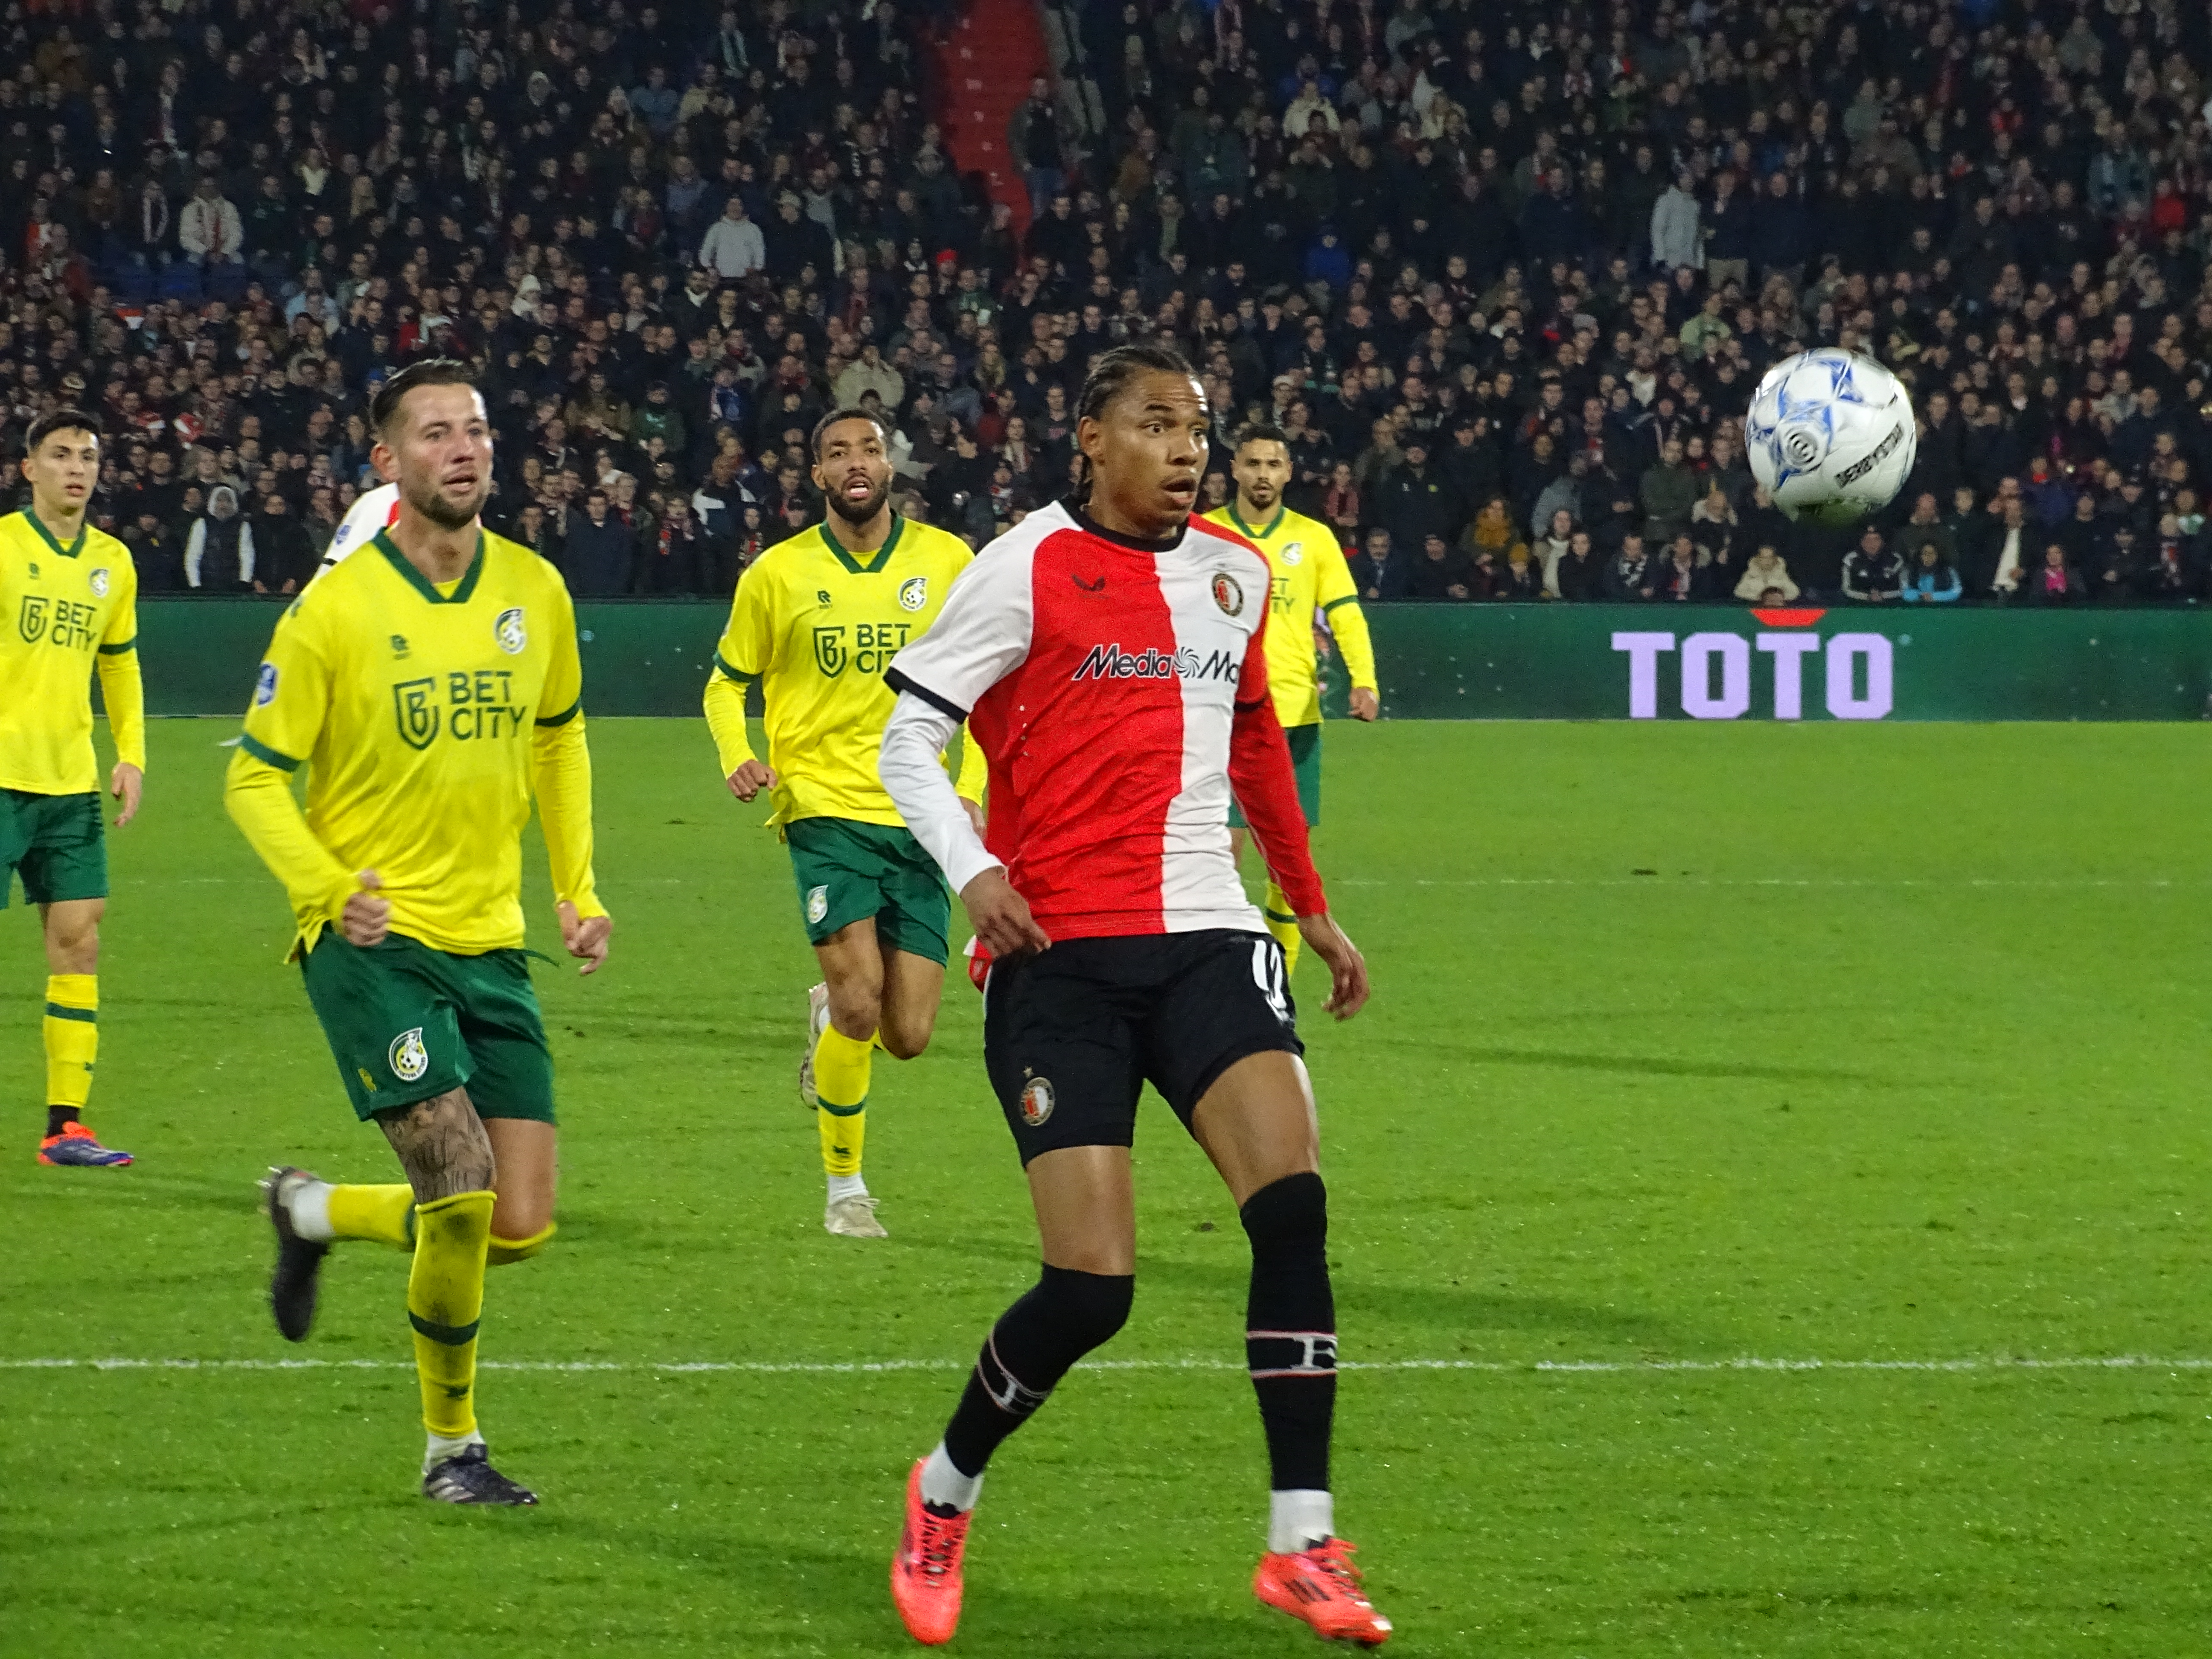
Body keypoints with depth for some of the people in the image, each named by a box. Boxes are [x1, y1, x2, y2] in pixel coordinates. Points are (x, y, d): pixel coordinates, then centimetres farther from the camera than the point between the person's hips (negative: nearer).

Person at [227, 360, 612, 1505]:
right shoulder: (335, 609, -9)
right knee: (462, 1190, -18)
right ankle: (451, 1444, 3)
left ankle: (312, 1214, 28)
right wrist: (326, 889, -20)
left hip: (491, 946, 5)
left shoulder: (534, 592, 6)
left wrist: (578, 887, 15)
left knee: (518, 1229, -1)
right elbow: (254, 778, -4)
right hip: (372, 941, -5)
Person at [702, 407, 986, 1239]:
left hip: (919, 819, 2)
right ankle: (845, 1188, 1)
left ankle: (830, 1018, 35)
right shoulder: (778, 573, 1)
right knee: (862, 1000, -19)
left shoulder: (947, 562, 4)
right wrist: (736, 756, -7)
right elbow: (727, 683, 13)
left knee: (908, 1036, -2)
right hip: (825, 806, -2)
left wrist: (970, 789, 2)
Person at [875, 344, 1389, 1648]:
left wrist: (1312, 906, 33)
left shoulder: (1237, 574, 13)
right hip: (1061, 954, -4)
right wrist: (972, 873, -16)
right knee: (1092, 1287, -10)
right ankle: (946, 1494, 18)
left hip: (1205, 937, 4)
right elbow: (909, 735, -1)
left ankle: (1305, 1546, -15)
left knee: (1293, 1207, -19)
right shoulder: (1028, 571, -4)